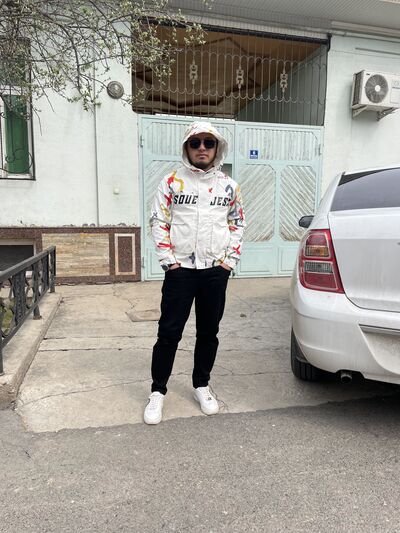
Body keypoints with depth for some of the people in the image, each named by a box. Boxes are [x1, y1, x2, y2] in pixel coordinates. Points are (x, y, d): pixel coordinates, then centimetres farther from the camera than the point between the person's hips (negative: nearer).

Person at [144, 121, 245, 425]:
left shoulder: (229, 186, 8)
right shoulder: (172, 182, 2)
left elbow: (238, 224, 13)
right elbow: (159, 221, 0)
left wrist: (230, 261, 3)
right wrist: (169, 260, -7)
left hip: (216, 272, 3)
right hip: (181, 270, -2)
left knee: (209, 332, 12)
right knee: (169, 332, 1)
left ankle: (202, 386, 30)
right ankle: (158, 392, 18)